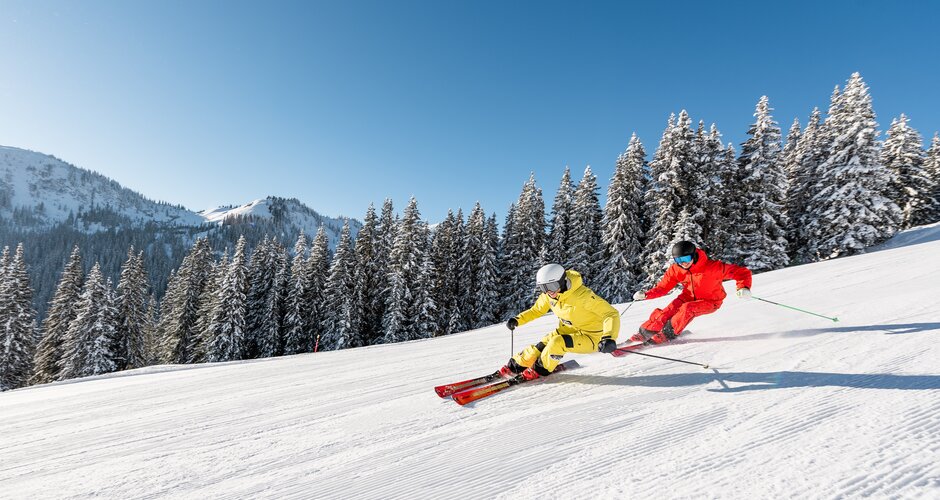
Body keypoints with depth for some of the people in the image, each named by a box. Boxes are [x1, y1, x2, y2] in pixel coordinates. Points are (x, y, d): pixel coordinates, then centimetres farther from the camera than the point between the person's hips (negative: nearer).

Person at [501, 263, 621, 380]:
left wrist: (609, 338, -49)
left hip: (590, 337, -6)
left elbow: (612, 314, -32)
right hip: (569, 330, 6)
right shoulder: (548, 295, -11)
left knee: (557, 343, -26)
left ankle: (540, 369, 0)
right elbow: (536, 310, 8)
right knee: (542, 345, -9)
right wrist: (518, 320, -6)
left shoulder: (582, 295, -33)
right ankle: (515, 365, 13)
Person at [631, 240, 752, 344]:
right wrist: (646, 295, -25)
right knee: (670, 309, -21)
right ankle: (645, 332, -13)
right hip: (689, 297, 4)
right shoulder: (675, 270, -15)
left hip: (710, 302, -3)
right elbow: (663, 287, -8)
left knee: (687, 308, -32)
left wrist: (743, 287, -41)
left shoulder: (712, 267, -28)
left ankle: (668, 333, -17)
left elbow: (742, 272, -22)